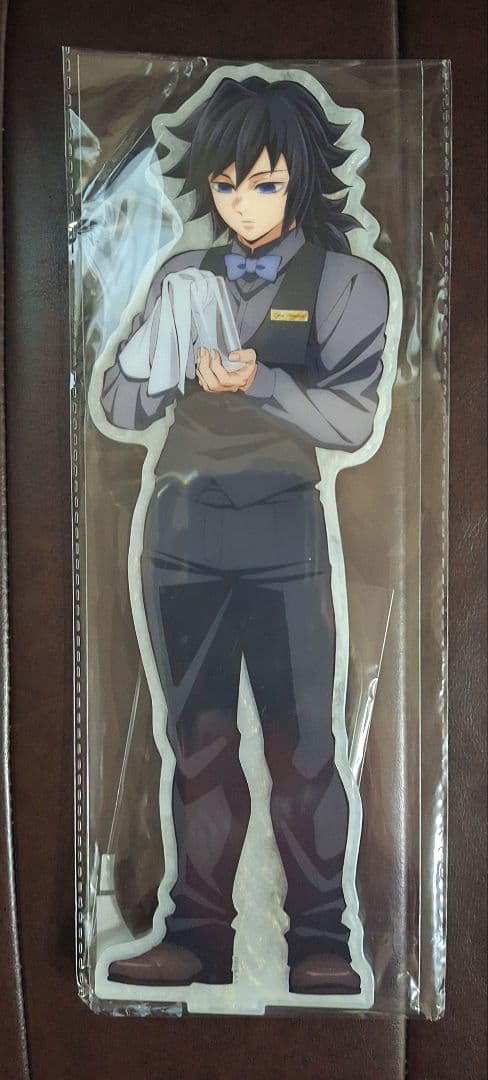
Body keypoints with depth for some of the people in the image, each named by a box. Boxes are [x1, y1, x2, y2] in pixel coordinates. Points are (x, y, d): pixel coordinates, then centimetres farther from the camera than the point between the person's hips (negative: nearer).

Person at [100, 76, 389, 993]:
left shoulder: (347, 283, 3)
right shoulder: (180, 277, 12)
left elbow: (351, 418, -7)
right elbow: (119, 408, 8)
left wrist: (259, 381, -22)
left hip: (282, 538, -3)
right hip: (181, 534, 4)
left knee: (301, 743, 0)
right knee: (198, 741, 9)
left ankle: (319, 941, 14)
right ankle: (199, 934, 20)